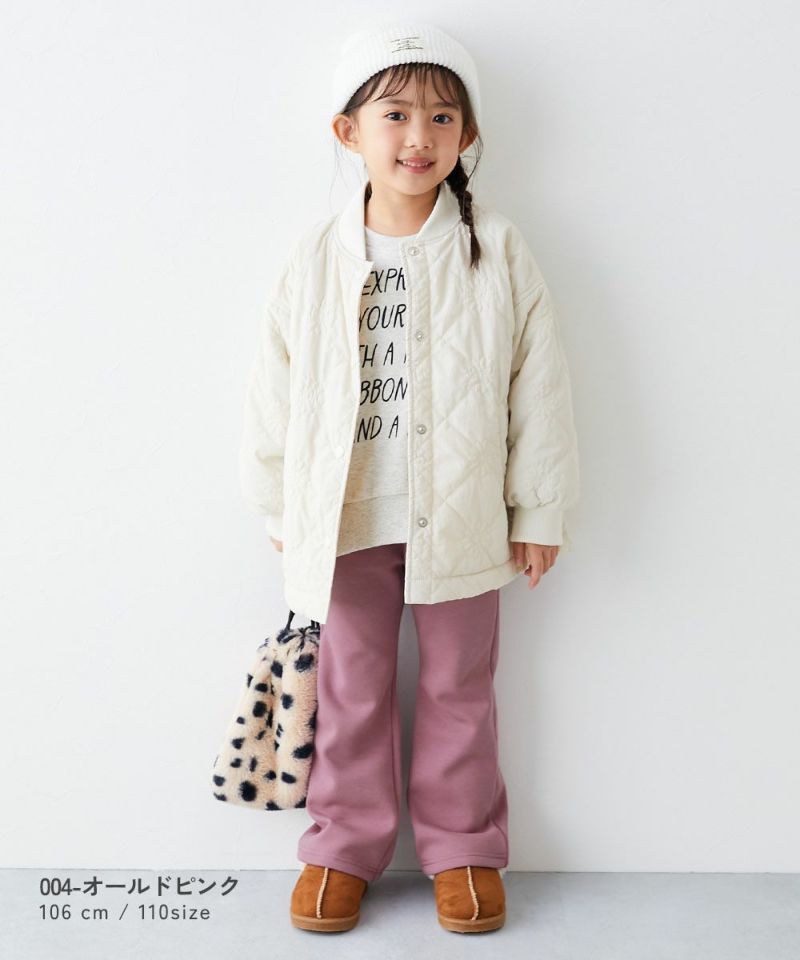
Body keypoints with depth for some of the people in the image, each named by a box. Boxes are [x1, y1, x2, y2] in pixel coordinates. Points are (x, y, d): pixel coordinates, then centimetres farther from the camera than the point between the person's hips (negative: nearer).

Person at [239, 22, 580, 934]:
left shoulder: (499, 252, -5)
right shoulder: (316, 258, -3)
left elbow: (540, 387, -2)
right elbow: (276, 389, 4)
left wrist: (541, 511, 0)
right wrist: (279, 509, 8)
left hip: (461, 518, -1)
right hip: (347, 520, 1)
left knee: (459, 690, 14)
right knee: (351, 690, 14)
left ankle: (464, 847, 33)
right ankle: (345, 844, 33)